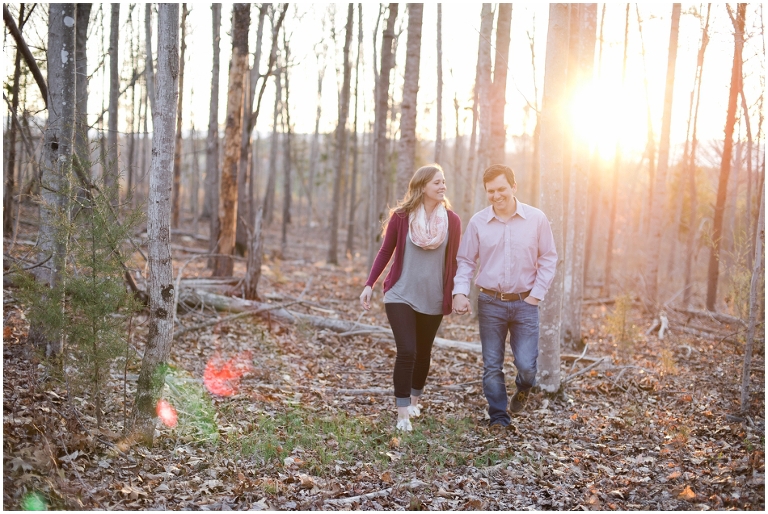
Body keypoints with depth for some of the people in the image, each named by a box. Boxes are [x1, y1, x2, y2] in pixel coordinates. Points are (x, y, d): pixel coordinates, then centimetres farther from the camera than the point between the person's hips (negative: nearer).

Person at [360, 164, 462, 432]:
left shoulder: (452, 221, -2)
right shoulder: (401, 216, -6)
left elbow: (453, 261, 5)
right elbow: (385, 252, 1)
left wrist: (455, 295, 5)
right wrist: (369, 284, -4)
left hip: (433, 300, 2)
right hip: (401, 296, -2)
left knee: (423, 353, 15)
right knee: (407, 352, -12)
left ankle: (414, 400, 38)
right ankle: (403, 414, -2)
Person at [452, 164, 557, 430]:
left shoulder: (536, 219, -4)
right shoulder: (478, 222, -1)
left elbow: (548, 258, 2)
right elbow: (465, 261, 4)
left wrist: (537, 294, -5)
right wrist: (459, 292, -10)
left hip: (525, 303, -1)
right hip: (490, 302, 1)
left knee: (526, 364, -4)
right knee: (492, 367, 7)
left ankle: (523, 387, 32)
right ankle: (498, 418, 22)